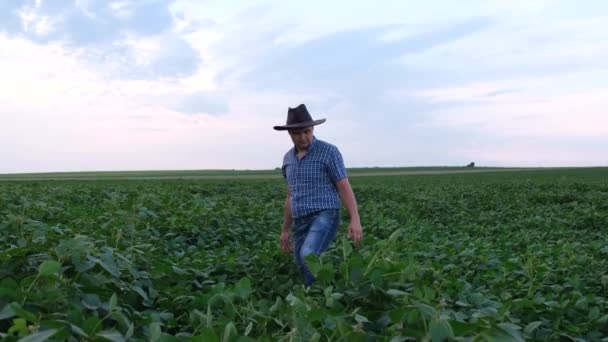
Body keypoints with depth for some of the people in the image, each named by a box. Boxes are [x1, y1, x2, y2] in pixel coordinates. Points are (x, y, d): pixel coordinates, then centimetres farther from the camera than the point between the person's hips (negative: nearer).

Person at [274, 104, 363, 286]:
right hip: (301, 223, 7)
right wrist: (286, 229, 20)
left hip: (324, 217, -7)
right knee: (305, 270, 7)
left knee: (308, 256, -30)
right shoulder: (288, 158, 13)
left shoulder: (329, 151, -7)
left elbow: (344, 187, -10)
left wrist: (355, 220, -21)